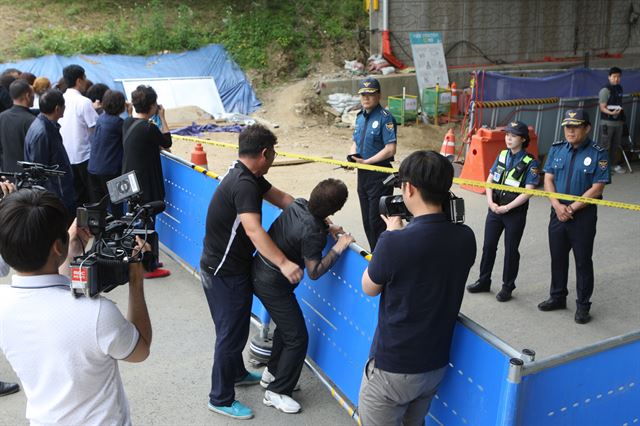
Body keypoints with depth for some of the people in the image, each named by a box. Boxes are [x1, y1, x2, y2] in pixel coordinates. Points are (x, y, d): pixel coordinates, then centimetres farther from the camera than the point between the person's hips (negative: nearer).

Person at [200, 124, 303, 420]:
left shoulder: (245, 175, 4)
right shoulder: (244, 185, -28)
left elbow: (280, 198, 6)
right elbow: (254, 231, -40)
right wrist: (284, 263, -44)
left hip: (231, 266, 10)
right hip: (224, 273, -10)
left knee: (236, 326, 25)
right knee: (231, 333, 3)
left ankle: (236, 373, 46)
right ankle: (221, 399, 18)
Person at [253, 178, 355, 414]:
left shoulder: (298, 204, -8)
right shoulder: (312, 234, -30)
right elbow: (314, 272, -22)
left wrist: (325, 228, 2)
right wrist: (338, 248, -18)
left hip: (259, 270, 9)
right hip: (273, 284, -9)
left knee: (286, 326, 26)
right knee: (297, 337, 3)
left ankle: (271, 373, 42)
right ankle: (276, 392, 14)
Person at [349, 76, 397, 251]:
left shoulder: (385, 117, -13)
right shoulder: (360, 117, 11)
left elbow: (390, 149, -19)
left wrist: (366, 161, -18)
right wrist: (352, 156, -2)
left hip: (380, 174, -8)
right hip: (362, 173, 8)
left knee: (376, 220, -6)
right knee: (367, 219, 15)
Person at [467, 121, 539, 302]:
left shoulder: (530, 162, -12)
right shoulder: (502, 155, 4)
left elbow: (528, 192, -17)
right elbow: (490, 180, 7)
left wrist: (506, 207, -18)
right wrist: (490, 202, -6)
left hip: (515, 213, -5)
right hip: (495, 209, 5)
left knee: (511, 250, 8)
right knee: (488, 246, 14)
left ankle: (508, 287, 22)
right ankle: (484, 281, 30)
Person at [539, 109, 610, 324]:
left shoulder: (598, 154, -11)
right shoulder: (557, 149, 3)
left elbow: (597, 188, -14)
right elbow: (548, 179, 1)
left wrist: (572, 208, -16)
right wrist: (557, 205, -12)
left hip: (583, 215, -4)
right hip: (558, 212, 4)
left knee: (583, 260, 6)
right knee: (557, 257, 15)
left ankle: (583, 305, 19)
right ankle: (557, 297, 32)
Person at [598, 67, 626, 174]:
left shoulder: (619, 89, 11)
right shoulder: (605, 90, -11)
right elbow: (602, 108, -16)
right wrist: (611, 113, -31)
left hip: (618, 122, 7)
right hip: (607, 122, -7)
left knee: (616, 145, 15)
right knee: (604, 145, -5)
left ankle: (615, 164, 25)